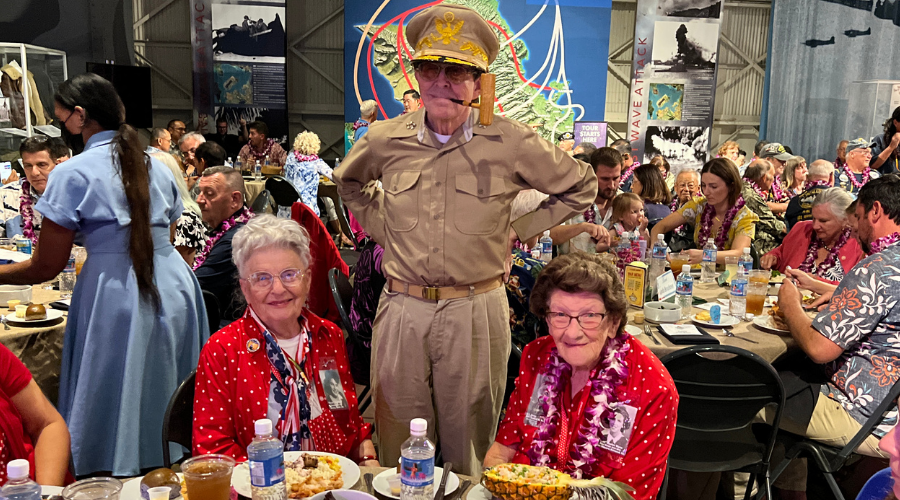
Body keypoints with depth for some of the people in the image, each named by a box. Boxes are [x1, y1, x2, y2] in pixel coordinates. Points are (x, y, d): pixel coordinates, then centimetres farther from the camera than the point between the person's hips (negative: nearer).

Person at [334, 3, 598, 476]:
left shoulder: (511, 143, -7)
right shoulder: (386, 140, 1)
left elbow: (580, 187, 6)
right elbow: (349, 182, 23)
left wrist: (517, 229, 0)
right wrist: (382, 228, 9)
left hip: (477, 311, -2)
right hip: (402, 310, 2)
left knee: (468, 438, 14)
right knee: (399, 443, 15)